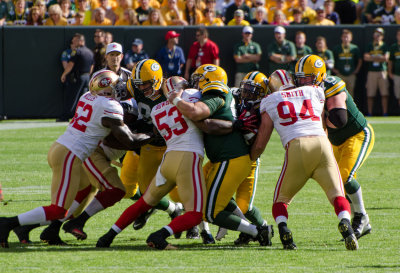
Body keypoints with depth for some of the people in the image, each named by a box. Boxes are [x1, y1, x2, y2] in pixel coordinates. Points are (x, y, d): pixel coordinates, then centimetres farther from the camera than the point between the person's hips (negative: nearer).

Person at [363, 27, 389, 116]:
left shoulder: (384, 46, 7)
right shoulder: (369, 46, 13)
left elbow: (386, 58, -6)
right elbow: (366, 57, 0)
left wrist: (372, 57, -4)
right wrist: (379, 58, -5)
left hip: (382, 71, -2)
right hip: (372, 72, 2)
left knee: (384, 94, -7)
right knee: (370, 95, 0)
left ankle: (385, 113, -4)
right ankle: (369, 113, 5)